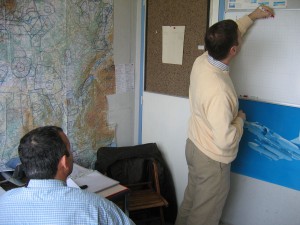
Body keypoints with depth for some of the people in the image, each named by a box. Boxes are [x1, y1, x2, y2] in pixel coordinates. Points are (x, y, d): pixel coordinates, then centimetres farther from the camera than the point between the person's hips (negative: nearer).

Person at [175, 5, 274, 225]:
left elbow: (228, 36, 11)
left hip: (194, 146, 8)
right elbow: (225, 140, -30)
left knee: (190, 200, 27)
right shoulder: (218, 91, -36)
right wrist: (240, 119, -12)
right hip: (212, 159, -8)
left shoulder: (201, 61, -10)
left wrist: (252, 16, 20)